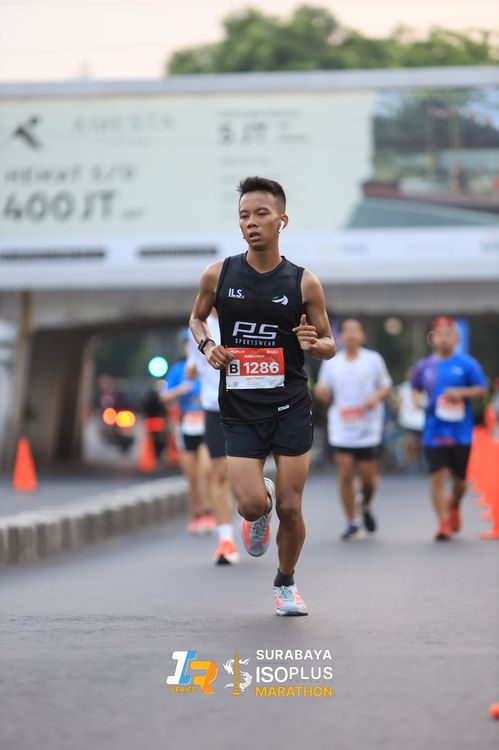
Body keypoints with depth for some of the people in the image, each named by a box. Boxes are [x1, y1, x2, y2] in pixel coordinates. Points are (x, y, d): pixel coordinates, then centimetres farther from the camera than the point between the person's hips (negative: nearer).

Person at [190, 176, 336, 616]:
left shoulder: (304, 283, -4)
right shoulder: (219, 275, -1)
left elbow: (329, 346, 6)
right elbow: (197, 317, 18)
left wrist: (314, 343, -18)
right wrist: (206, 344, -4)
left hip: (291, 407, 0)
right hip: (240, 410, 0)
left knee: (290, 508, 1)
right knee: (252, 505, -13)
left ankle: (286, 583, 27)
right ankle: (262, 502, 25)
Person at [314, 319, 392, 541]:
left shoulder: (373, 360, 1)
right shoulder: (331, 364, 5)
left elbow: (386, 387, 8)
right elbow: (326, 396, 11)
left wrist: (376, 397, -13)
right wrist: (321, 392, -13)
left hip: (368, 429, -1)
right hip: (341, 429, 1)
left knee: (368, 476, 2)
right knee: (345, 475, -5)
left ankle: (366, 506, 34)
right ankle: (352, 523, 5)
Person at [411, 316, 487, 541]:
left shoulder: (467, 364, -2)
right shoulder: (423, 366, 5)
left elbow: (482, 389, 0)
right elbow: (415, 390, 18)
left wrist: (461, 393, -16)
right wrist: (418, 400, -3)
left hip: (461, 432, -1)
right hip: (434, 432, 1)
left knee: (459, 479, 10)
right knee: (438, 478, -9)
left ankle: (454, 505, 42)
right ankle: (444, 523, -3)